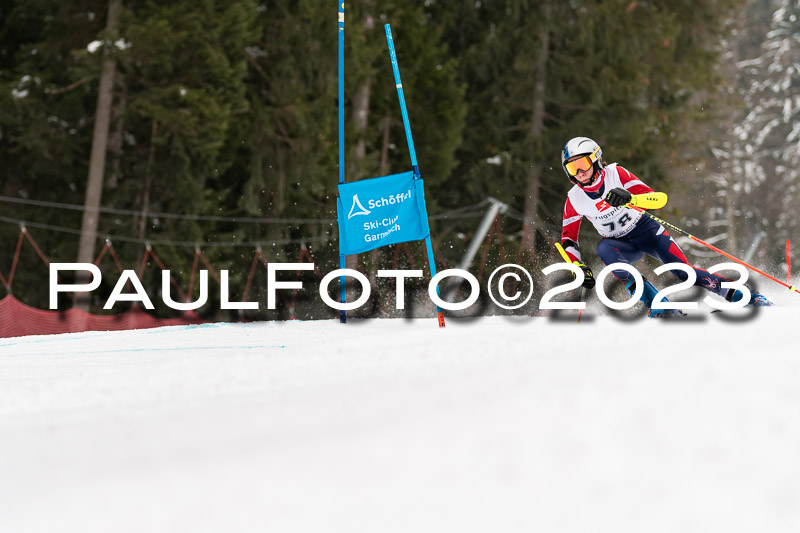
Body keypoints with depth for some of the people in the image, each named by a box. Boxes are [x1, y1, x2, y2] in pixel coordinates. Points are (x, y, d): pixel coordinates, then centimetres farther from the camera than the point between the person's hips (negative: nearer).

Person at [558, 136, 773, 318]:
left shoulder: (616, 173, -15)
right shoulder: (574, 200, -8)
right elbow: (568, 238, 2)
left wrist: (628, 198, -42)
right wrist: (579, 267, -14)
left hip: (645, 229, -2)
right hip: (621, 244, 2)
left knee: (682, 271, -21)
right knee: (603, 249, -33)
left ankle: (744, 295, -15)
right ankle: (658, 305, -39)